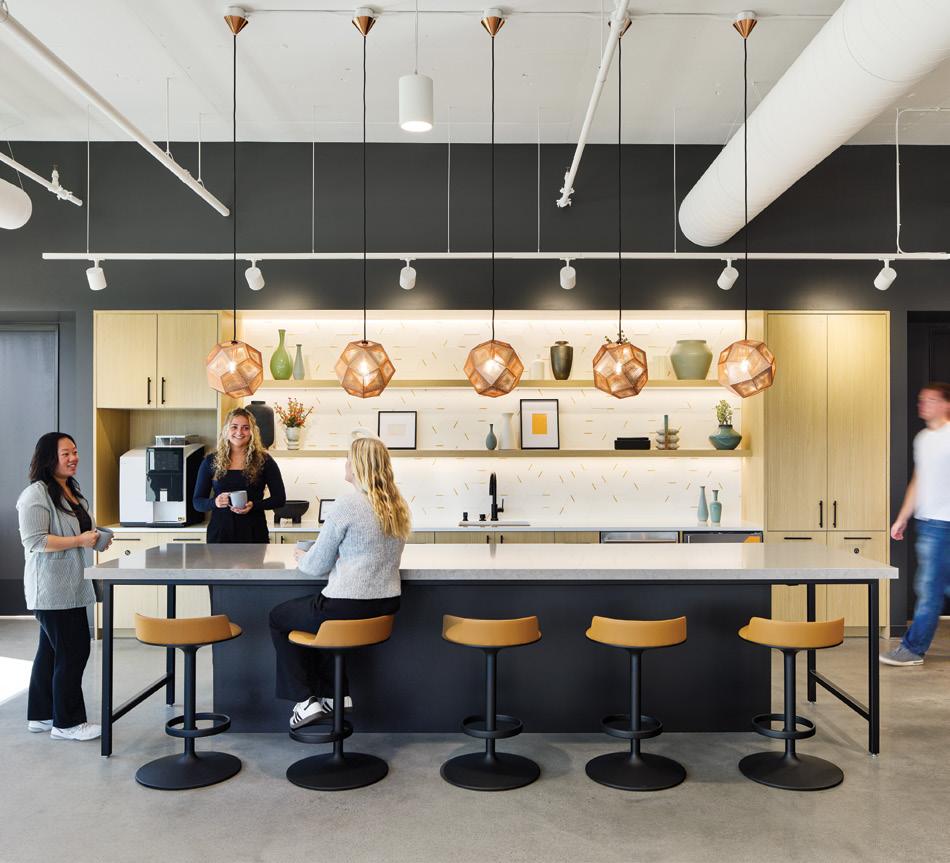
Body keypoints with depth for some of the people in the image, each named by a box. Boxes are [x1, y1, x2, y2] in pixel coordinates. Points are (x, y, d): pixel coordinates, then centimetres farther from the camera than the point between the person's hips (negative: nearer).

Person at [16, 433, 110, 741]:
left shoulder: (72, 490, 15)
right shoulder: (36, 495, -15)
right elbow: (34, 541, -22)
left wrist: (96, 537, 9)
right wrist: (79, 541, -23)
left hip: (70, 587, 10)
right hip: (51, 589, -10)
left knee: (51, 651, 16)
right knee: (73, 652, -6)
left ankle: (41, 715, 27)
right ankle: (67, 723, 6)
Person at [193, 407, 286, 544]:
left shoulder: (264, 461, 2)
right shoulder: (211, 461, 7)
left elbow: (280, 498, 2)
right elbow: (197, 502, 8)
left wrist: (253, 505, -14)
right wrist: (214, 502, -13)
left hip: (253, 533, -1)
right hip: (219, 532, 1)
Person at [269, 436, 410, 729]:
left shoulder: (347, 504, -17)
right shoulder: (398, 506, 5)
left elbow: (317, 566, -10)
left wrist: (302, 557, 12)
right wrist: (313, 555, 20)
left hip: (349, 609, -7)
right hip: (387, 606, 7)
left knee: (278, 617, 19)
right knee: (314, 611, 33)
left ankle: (305, 700, 16)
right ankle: (336, 693, 29)